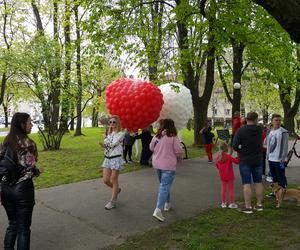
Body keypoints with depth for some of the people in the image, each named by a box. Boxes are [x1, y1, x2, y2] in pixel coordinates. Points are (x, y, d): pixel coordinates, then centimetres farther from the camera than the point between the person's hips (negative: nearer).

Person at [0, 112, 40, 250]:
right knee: (23, 227, 7)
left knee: (12, 224, 20)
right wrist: (38, 171, 3)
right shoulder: (28, 143, -16)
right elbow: (30, 169, -16)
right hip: (22, 189, -6)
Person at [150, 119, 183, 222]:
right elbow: (178, 151, -12)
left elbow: (151, 148, 13)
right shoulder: (173, 137, -13)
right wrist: (179, 157, 9)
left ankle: (167, 204, 36)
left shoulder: (156, 136, 2)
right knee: (164, 187, -5)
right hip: (168, 165, -6)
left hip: (157, 164, 6)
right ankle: (158, 210, -14)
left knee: (163, 185, 23)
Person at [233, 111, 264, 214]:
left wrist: (240, 151, 2)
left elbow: (235, 146, -17)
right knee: (258, 182, 13)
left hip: (245, 160, -3)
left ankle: (248, 207, 1)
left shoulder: (241, 130, -13)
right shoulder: (259, 130, -3)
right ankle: (259, 204, 21)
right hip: (257, 160, 4)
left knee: (246, 183, 0)